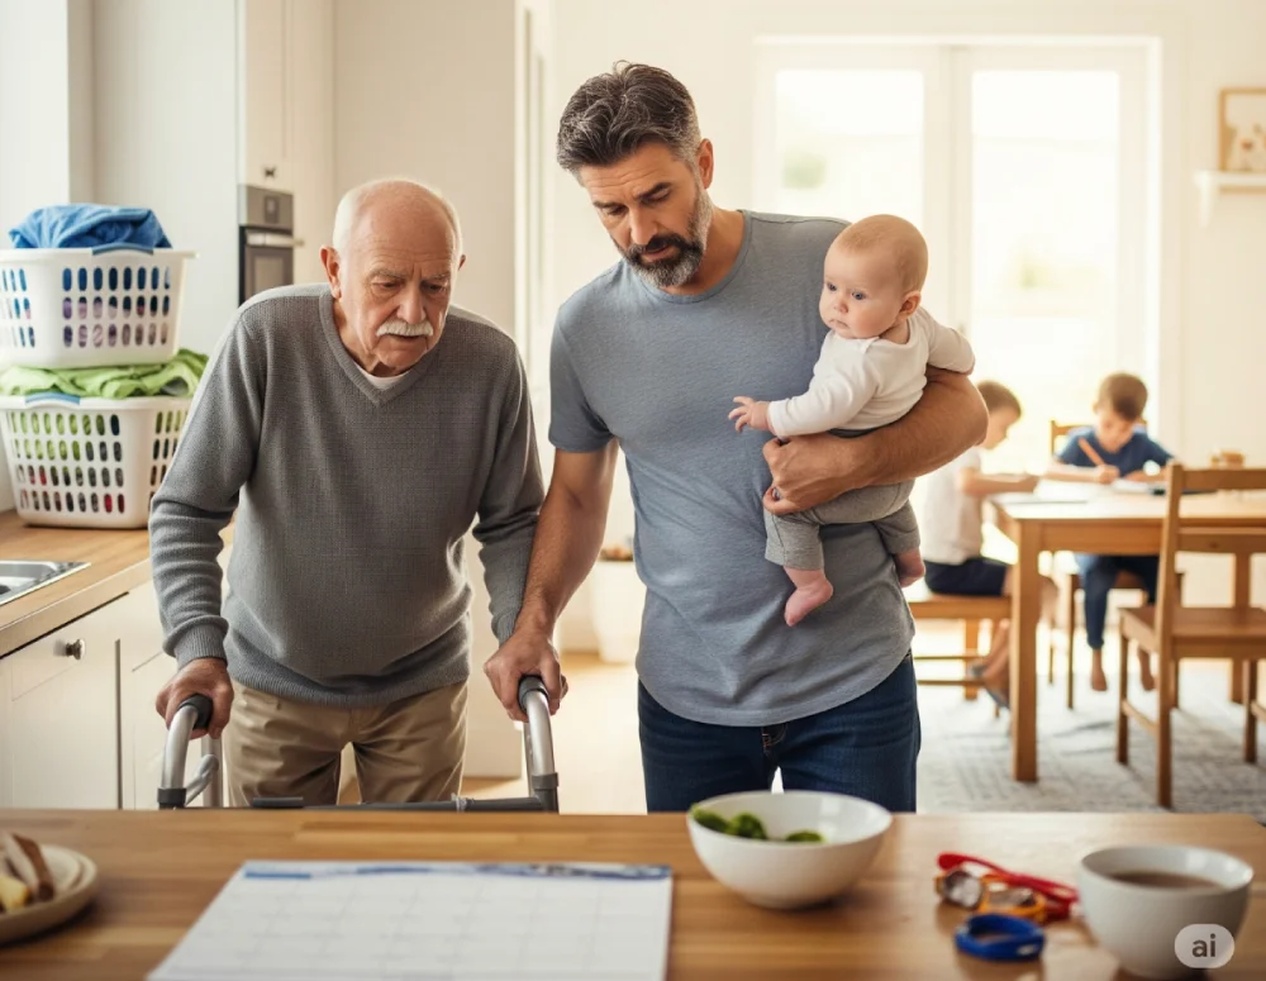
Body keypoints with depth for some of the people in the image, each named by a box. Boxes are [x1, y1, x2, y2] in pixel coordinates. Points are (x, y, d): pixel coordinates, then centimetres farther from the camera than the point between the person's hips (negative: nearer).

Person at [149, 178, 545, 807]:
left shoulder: (491, 364, -16)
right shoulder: (264, 336, -20)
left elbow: (510, 524, -4)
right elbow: (186, 512, -16)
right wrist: (200, 650, -26)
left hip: (422, 685, 1)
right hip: (274, 680, -1)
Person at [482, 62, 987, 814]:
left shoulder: (832, 261, -9)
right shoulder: (585, 328, -1)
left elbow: (962, 409, -3)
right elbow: (577, 495, 11)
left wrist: (853, 462, -22)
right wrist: (535, 622, -4)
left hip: (855, 678, -2)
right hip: (688, 696, 2)